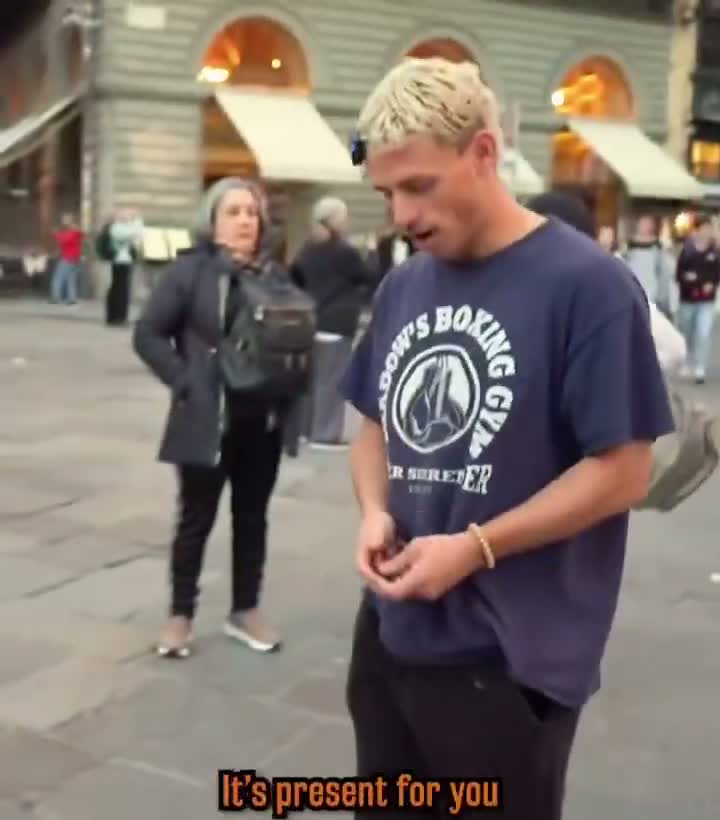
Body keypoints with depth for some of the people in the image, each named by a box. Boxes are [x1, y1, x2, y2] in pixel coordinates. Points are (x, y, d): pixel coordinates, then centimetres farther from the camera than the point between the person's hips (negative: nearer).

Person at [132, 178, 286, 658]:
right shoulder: (191, 271, -6)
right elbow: (148, 335, -8)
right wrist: (185, 382, -14)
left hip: (263, 420, 4)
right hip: (208, 418, -4)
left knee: (252, 516, 13)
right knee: (197, 517, 6)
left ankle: (246, 611, 27)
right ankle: (181, 615, 20)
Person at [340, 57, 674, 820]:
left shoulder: (585, 282, -15)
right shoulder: (402, 286, 5)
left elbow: (623, 471, -15)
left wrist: (475, 548, -20)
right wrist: (375, 512, -4)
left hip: (509, 656, -6)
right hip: (388, 633, 7)